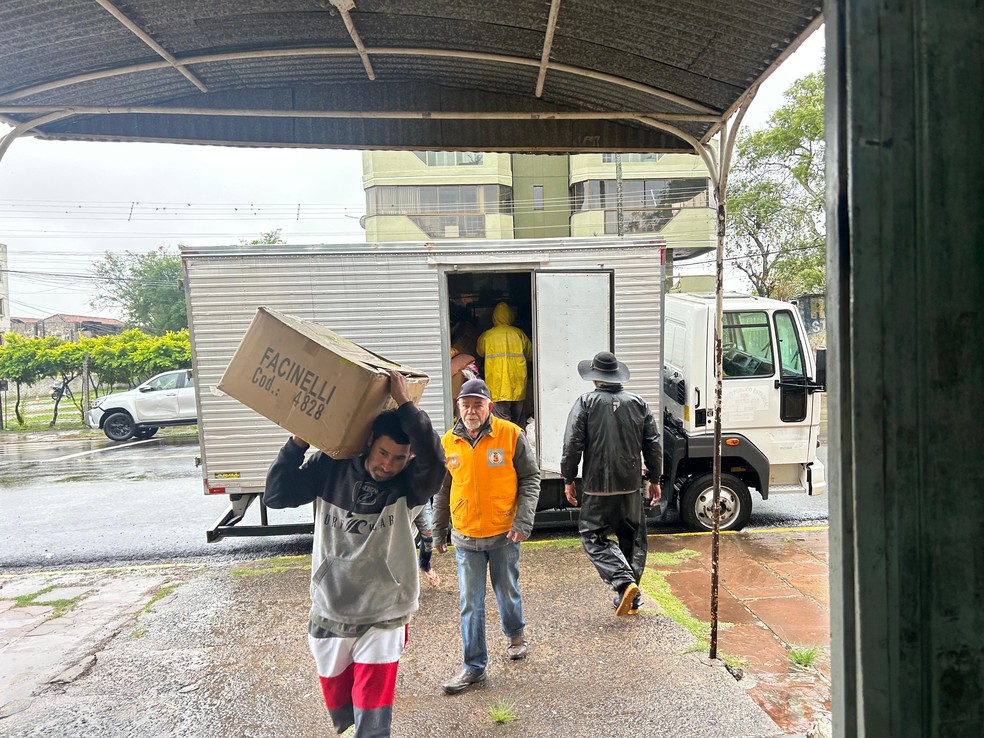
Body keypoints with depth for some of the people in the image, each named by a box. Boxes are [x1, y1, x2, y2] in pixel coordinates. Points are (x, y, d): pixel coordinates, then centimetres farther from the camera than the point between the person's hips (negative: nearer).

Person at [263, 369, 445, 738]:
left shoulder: (409, 485, -16)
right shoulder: (330, 468, -8)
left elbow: (434, 459, -37)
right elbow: (276, 495, -7)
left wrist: (404, 404, -37)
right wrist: (298, 442, -18)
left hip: (382, 620, -3)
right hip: (328, 614, 3)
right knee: (338, 707, 23)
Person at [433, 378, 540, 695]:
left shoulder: (511, 435, -10)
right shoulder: (448, 442, -2)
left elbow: (530, 478, -4)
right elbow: (443, 491, 9)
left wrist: (523, 520, -14)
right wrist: (438, 532, 14)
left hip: (504, 535, -1)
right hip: (465, 538, 2)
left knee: (508, 593, 18)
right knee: (471, 604, 6)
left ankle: (515, 634, 47)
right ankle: (474, 666, 21)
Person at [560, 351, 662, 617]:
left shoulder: (586, 403, -8)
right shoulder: (638, 403, 4)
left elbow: (572, 444, -12)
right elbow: (653, 445, 6)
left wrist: (568, 480, -1)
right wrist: (654, 480, 16)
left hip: (597, 487, -4)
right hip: (631, 485, 4)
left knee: (593, 537, 7)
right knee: (632, 539, 16)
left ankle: (624, 582, -10)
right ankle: (631, 600, 20)